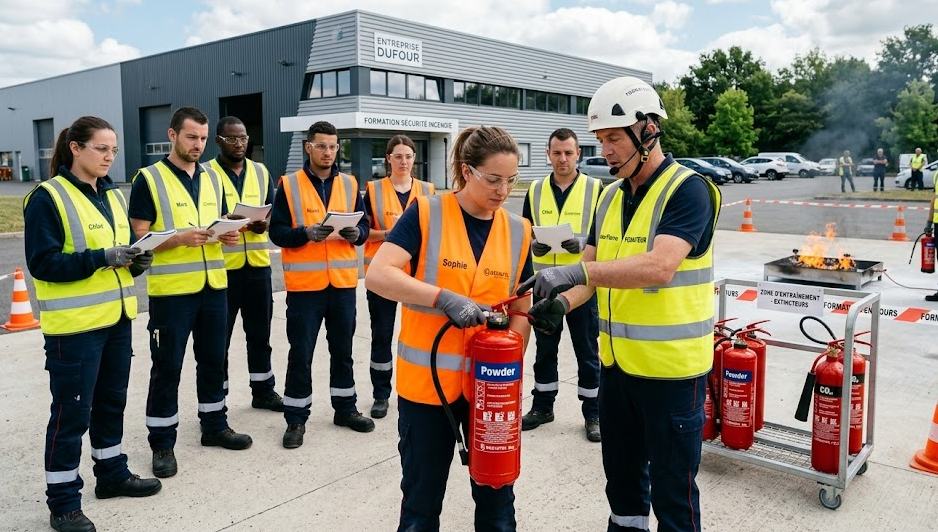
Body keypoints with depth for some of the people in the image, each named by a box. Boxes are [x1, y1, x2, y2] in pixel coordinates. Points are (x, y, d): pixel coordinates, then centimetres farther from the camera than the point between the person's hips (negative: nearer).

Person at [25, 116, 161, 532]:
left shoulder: (113, 196, 12)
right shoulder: (47, 197, -11)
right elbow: (42, 263, -17)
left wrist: (136, 260, -5)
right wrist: (101, 258, -26)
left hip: (116, 319, 7)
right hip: (74, 325, -7)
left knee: (111, 401, 18)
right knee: (71, 411, 1)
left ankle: (112, 474, 34)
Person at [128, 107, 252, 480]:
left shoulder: (212, 177, 12)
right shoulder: (149, 179, -5)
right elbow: (139, 238, -9)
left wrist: (228, 235, -4)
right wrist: (179, 239, -24)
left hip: (214, 285, 6)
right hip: (171, 290, -5)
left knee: (213, 359, 15)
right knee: (167, 367, 3)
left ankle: (214, 426, 30)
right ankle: (162, 442, 16)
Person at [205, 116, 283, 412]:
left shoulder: (261, 172, 12)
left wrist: (264, 223, -11)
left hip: (257, 264, 4)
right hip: (220, 265, -4)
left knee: (260, 332, 14)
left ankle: (263, 391, 28)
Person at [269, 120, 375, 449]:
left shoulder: (349, 184, 8)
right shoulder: (289, 185, -1)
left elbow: (364, 226, 9)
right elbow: (277, 232, -5)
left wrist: (356, 233, -13)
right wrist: (306, 233, -22)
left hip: (343, 281, 3)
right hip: (304, 283, -3)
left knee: (342, 349, 14)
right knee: (301, 353, 4)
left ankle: (345, 409, 29)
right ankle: (296, 419, 16)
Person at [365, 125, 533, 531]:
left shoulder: (518, 231, 3)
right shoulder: (425, 213, -8)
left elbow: (521, 310, 7)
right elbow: (378, 275, -18)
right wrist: (443, 297, -28)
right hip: (426, 378, -3)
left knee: (496, 495, 15)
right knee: (422, 496, 12)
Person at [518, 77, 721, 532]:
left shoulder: (686, 190, -15)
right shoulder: (610, 197, 9)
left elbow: (659, 267, -29)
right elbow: (594, 269, 9)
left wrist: (577, 272, -36)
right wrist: (564, 301, -11)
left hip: (670, 366, -7)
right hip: (616, 361, 7)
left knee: (671, 489, 8)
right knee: (621, 473, 22)